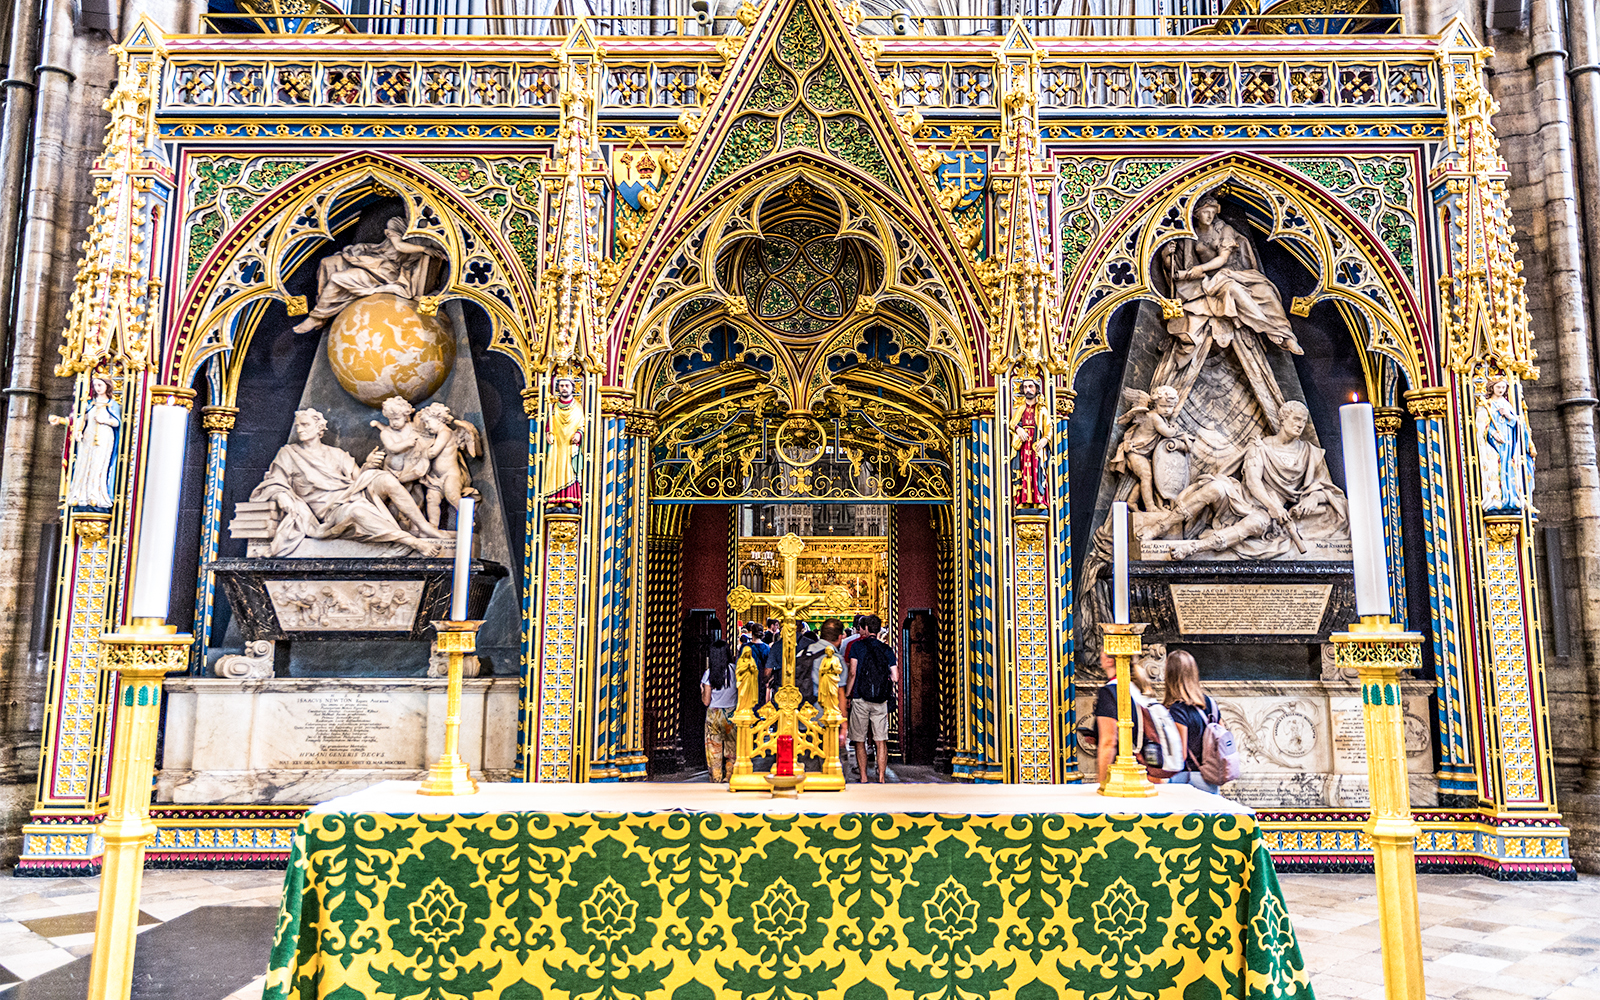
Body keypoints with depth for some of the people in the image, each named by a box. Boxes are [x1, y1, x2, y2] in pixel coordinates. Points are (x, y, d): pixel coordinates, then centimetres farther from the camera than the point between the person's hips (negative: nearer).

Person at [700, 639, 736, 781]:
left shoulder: (708, 674, -12)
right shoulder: (734, 670, -8)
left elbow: (706, 701, -10)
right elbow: (741, 692, -3)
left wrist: (702, 690, 7)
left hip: (713, 715, -1)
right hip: (731, 713, 1)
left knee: (714, 748, 11)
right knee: (732, 748, 14)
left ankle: (716, 779, 16)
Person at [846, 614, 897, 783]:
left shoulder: (856, 645, -1)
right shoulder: (887, 649, 8)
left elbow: (852, 673, -6)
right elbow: (895, 677, 3)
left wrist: (846, 695, 2)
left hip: (860, 699, -3)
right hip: (881, 700, 3)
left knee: (859, 741, 5)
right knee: (881, 740, 5)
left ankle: (863, 777, 6)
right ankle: (882, 778, 4)